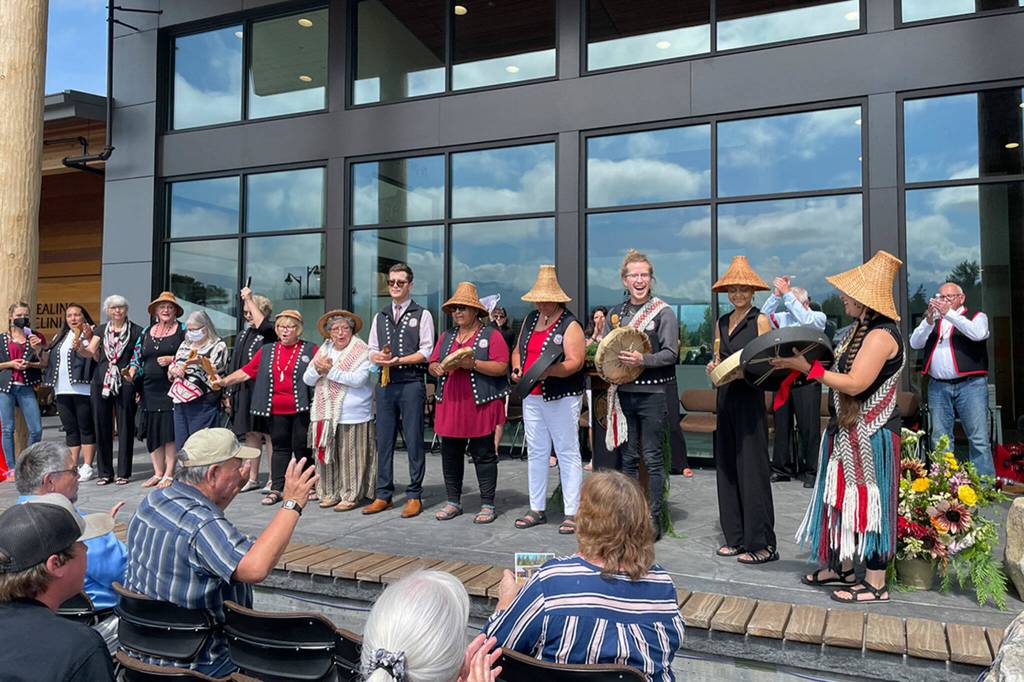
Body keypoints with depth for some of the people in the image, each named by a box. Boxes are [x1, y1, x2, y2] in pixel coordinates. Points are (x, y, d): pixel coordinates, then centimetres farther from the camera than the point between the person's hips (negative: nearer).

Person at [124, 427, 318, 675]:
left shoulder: (152, 500, -1)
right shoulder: (202, 525, -32)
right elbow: (255, 568, -46)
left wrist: (237, 484, 14)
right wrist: (292, 504, -39)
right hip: (197, 663, -9)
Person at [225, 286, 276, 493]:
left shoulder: (272, 333, -4)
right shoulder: (244, 335, 16)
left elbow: (262, 325, -28)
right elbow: (234, 365, 18)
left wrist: (250, 299, -18)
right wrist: (228, 392, 15)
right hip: (244, 391, 7)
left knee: (269, 433, -3)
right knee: (251, 433, 11)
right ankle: (252, 478, 19)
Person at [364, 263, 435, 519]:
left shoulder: (422, 315, 3)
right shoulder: (380, 317, 18)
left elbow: (426, 351, -5)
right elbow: (372, 350, 16)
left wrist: (399, 360, -16)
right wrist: (378, 357, -7)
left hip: (411, 383, -5)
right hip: (384, 384, 5)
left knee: (413, 440, -1)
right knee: (384, 440, 7)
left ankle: (414, 496, 6)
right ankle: (383, 495, 15)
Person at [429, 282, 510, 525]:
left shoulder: (491, 335, -1)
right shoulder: (446, 336, 17)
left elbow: (501, 367, -10)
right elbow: (432, 363, 16)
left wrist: (473, 364, -21)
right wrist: (437, 368, -7)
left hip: (480, 404, -5)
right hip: (450, 405, 6)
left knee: (483, 454, 1)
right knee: (450, 454, 9)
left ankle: (487, 504, 10)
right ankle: (453, 502, 22)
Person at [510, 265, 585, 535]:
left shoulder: (570, 325, -8)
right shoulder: (530, 319, 13)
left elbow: (575, 362, -17)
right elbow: (517, 350, 21)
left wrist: (548, 371, -31)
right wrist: (517, 369, 0)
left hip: (561, 398, -7)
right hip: (531, 396, 7)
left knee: (567, 453, -1)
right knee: (536, 452, 12)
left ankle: (571, 513, 5)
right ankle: (537, 509, 22)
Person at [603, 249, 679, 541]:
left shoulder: (663, 313, -2)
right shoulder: (615, 313, 12)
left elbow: (670, 353, -8)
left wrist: (643, 360, -23)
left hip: (652, 394, -4)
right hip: (623, 394, 4)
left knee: (652, 458, 2)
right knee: (628, 457, 11)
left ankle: (654, 518, 11)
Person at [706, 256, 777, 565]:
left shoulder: (760, 321, -3)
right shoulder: (722, 322, 14)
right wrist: (713, 366, -2)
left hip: (750, 397, -7)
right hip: (726, 396, 7)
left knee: (751, 466, -5)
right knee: (727, 465, 9)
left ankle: (760, 543, 2)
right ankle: (736, 536, 19)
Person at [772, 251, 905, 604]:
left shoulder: (881, 335, -19)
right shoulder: (862, 330, 12)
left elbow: (854, 383, -25)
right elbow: (840, 369, 11)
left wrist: (808, 367, -23)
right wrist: (803, 361, 0)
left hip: (870, 435, -10)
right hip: (848, 430, 10)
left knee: (867, 501, -1)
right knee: (844, 498, 17)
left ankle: (876, 584, 11)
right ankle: (842, 567, 30)